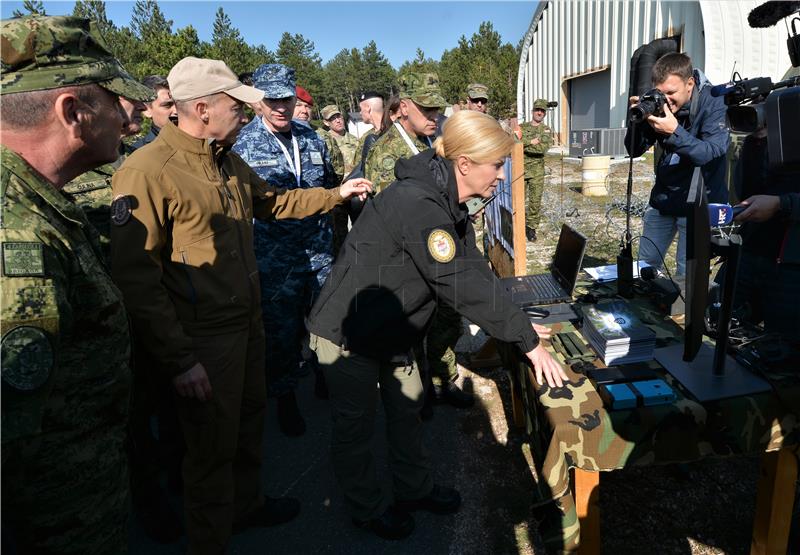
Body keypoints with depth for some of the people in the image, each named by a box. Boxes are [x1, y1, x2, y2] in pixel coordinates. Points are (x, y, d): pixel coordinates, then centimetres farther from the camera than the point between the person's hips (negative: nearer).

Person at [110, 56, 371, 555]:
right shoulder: (147, 171, -21)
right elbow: (136, 279, -23)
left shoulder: (229, 162, 7)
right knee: (213, 447, 8)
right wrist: (179, 360, -22)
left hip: (248, 322, 9)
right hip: (204, 341, -8)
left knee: (250, 420, 24)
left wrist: (336, 194, 21)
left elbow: (274, 200, 25)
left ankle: (247, 504, 48)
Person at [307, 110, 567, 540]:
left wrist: (518, 323, -3)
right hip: (349, 331, -9)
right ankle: (367, 508, 32)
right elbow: (462, 284, -34)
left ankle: (414, 489, 40)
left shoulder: (447, 201, 0)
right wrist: (528, 342, -28)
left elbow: (473, 266, 3)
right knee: (356, 424, 11)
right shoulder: (417, 204, -32)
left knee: (407, 409, 20)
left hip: (393, 329, 9)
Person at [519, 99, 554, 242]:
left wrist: (525, 146, -12)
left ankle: (531, 228, 11)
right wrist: (532, 141, -14)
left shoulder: (547, 130, 6)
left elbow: (544, 147, -13)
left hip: (537, 171, 0)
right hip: (520, 168, 1)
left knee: (535, 201, 0)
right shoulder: (522, 127, 9)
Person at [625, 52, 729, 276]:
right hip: (662, 198, 5)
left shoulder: (714, 102, -14)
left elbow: (710, 153, -23)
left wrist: (674, 132, -36)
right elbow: (634, 150, 3)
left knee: (687, 276, -4)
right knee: (645, 266, 10)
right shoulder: (658, 104, -1)